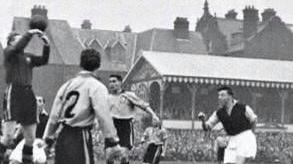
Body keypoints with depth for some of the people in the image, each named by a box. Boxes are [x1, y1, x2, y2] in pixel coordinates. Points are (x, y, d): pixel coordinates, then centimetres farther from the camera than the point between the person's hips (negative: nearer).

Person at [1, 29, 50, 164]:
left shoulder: (28, 57, 19)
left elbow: (43, 60, 5)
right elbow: (18, 47, -16)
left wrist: (46, 45, -7)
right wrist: (30, 33, -13)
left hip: (28, 94, 6)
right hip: (13, 93, -6)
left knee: (30, 138, 7)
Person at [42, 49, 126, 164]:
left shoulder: (68, 84, 13)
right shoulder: (96, 86, -6)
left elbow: (54, 114, 14)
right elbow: (103, 116, -15)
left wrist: (47, 137, 22)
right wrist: (113, 142, -13)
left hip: (62, 136, 7)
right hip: (80, 137, -7)